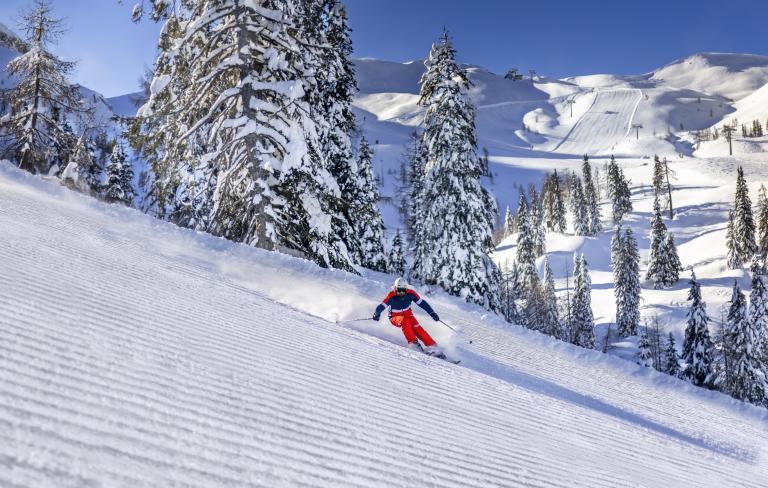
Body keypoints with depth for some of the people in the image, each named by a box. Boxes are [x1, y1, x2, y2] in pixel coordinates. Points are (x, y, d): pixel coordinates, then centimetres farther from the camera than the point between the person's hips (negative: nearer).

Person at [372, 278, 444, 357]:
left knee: (416, 327, -25)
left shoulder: (410, 293, -16)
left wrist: (432, 313, -15)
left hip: (408, 314, 2)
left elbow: (422, 303, -9)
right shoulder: (391, 296, -22)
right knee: (405, 321, -35)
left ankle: (431, 346, -27)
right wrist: (377, 314, -45)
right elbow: (381, 306, -25)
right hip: (395, 317, -2)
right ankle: (413, 343, -35)